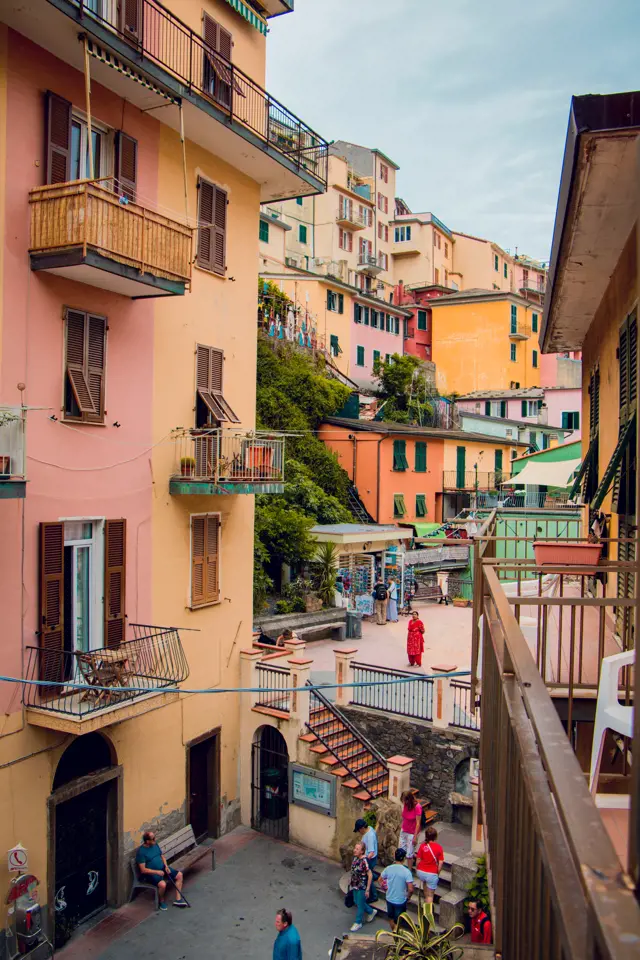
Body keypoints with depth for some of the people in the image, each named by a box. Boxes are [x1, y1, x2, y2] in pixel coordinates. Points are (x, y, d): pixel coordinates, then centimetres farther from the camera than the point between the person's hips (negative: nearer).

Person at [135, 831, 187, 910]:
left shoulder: (155, 845, 5)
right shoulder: (141, 851, -19)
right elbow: (143, 870, -20)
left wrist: (166, 866, -2)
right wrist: (157, 872, -23)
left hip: (162, 868, 8)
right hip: (151, 873, -8)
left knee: (179, 875, -4)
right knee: (162, 884, -33)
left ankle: (178, 899, 0)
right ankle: (161, 901, -3)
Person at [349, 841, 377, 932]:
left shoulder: (364, 861, -28)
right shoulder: (355, 857, -6)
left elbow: (370, 875, -23)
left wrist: (367, 890, -18)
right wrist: (351, 882, 17)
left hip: (362, 887, -8)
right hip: (355, 885, 8)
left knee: (360, 905, 10)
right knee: (356, 902, 22)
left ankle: (358, 923, 31)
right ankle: (371, 912, 44)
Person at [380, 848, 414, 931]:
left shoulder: (388, 868, -10)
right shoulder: (406, 871, -22)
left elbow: (380, 880, 3)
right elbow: (410, 889, -25)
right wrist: (408, 897, -5)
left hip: (389, 899, 5)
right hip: (401, 901, -4)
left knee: (391, 918, 27)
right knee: (399, 921, 15)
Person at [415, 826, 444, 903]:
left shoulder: (422, 846, -12)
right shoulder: (439, 848, -13)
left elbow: (418, 860, -4)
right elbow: (440, 863, -10)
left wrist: (417, 870, 13)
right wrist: (438, 874, 6)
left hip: (421, 872, 3)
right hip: (432, 874, -3)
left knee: (425, 881, 36)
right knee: (430, 895, 12)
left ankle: (426, 899, 49)